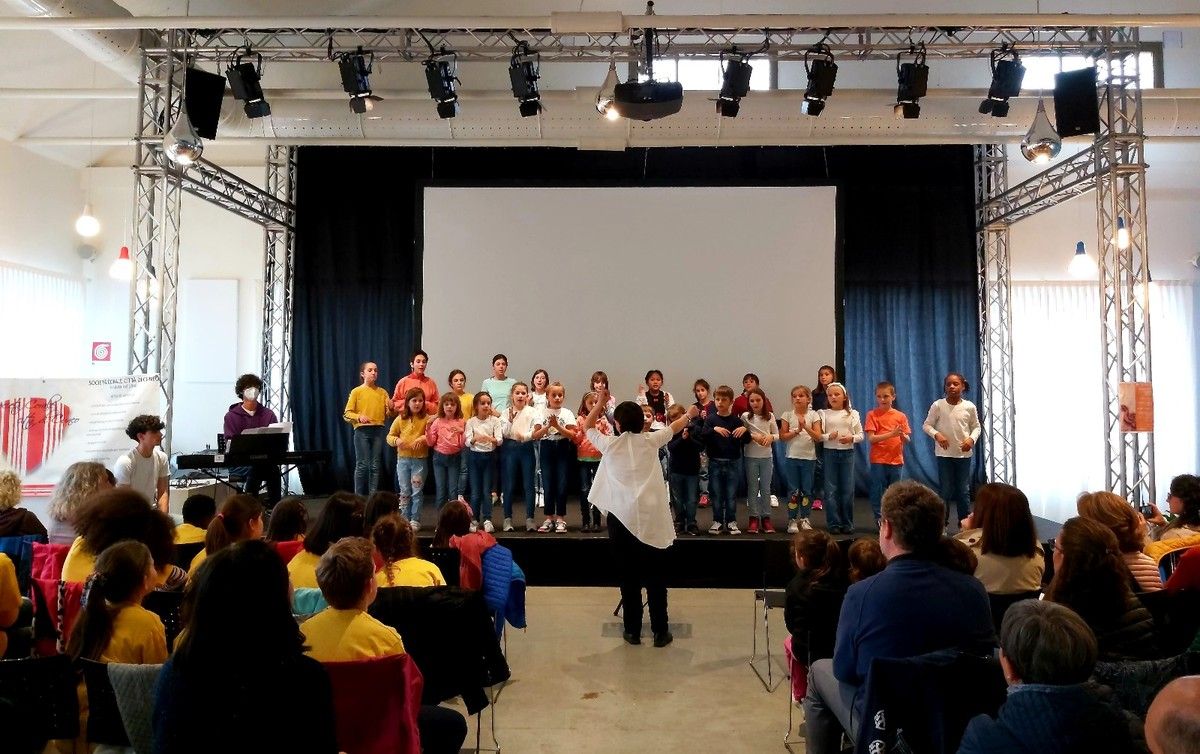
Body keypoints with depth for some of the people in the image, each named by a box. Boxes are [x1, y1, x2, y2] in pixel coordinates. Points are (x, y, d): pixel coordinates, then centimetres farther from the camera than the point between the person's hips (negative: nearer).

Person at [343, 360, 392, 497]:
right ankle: (359, 496, 5)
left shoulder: (383, 392, 12)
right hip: (362, 431, -3)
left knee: (375, 466, 5)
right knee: (362, 465, -4)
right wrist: (359, 416, -18)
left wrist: (390, 408, -6)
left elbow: (388, 416, 15)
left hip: (378, 431, 3)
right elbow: (347, 414, 0)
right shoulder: (356, 391, 3)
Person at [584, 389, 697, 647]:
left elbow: (587, 427, 18)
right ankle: (660, 631, 15)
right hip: (651, 517, 1)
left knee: (629, 576, 8)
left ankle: (633, 631, 16)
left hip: (621, 516, 0)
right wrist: (689, 415, 42)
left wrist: (600, 403, 26)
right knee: (655, 576, 9)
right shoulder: (651, 441, 3)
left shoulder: (609, 445, 0)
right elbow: (674, 427, 23)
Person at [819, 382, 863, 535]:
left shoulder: (852, 414, 4)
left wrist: (851, 438, -14)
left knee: (847, 489, 4)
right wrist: (829, 436, -20)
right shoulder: (824, 414, 2)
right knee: (831, 490, 0)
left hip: (847, 453, 1)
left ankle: (847, 523, 15)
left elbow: (860, 435, 5)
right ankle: (834, 523, 8)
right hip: (830, 453, 0)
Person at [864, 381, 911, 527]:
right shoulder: (872, 414, -1)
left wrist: (902, 435, -19)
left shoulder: (901, 416, 6)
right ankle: (879, 520, 9)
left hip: (896, 460, 2)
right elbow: (871, 438, -10)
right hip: (878, 460, -2)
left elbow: (908, 439, 5)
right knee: (878, 493, 0)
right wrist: (892, 434, -20)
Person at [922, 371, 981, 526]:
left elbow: (976, 427, 8)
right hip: (944, 453, -1)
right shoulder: (938, 405, -7)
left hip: (964, 454, 2)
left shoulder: (969, 407, -2)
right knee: (945, 490, 4)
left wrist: (972, 439, -10)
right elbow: (927, 425, -1)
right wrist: (937, 435, -19)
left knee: (964, 490, 8)